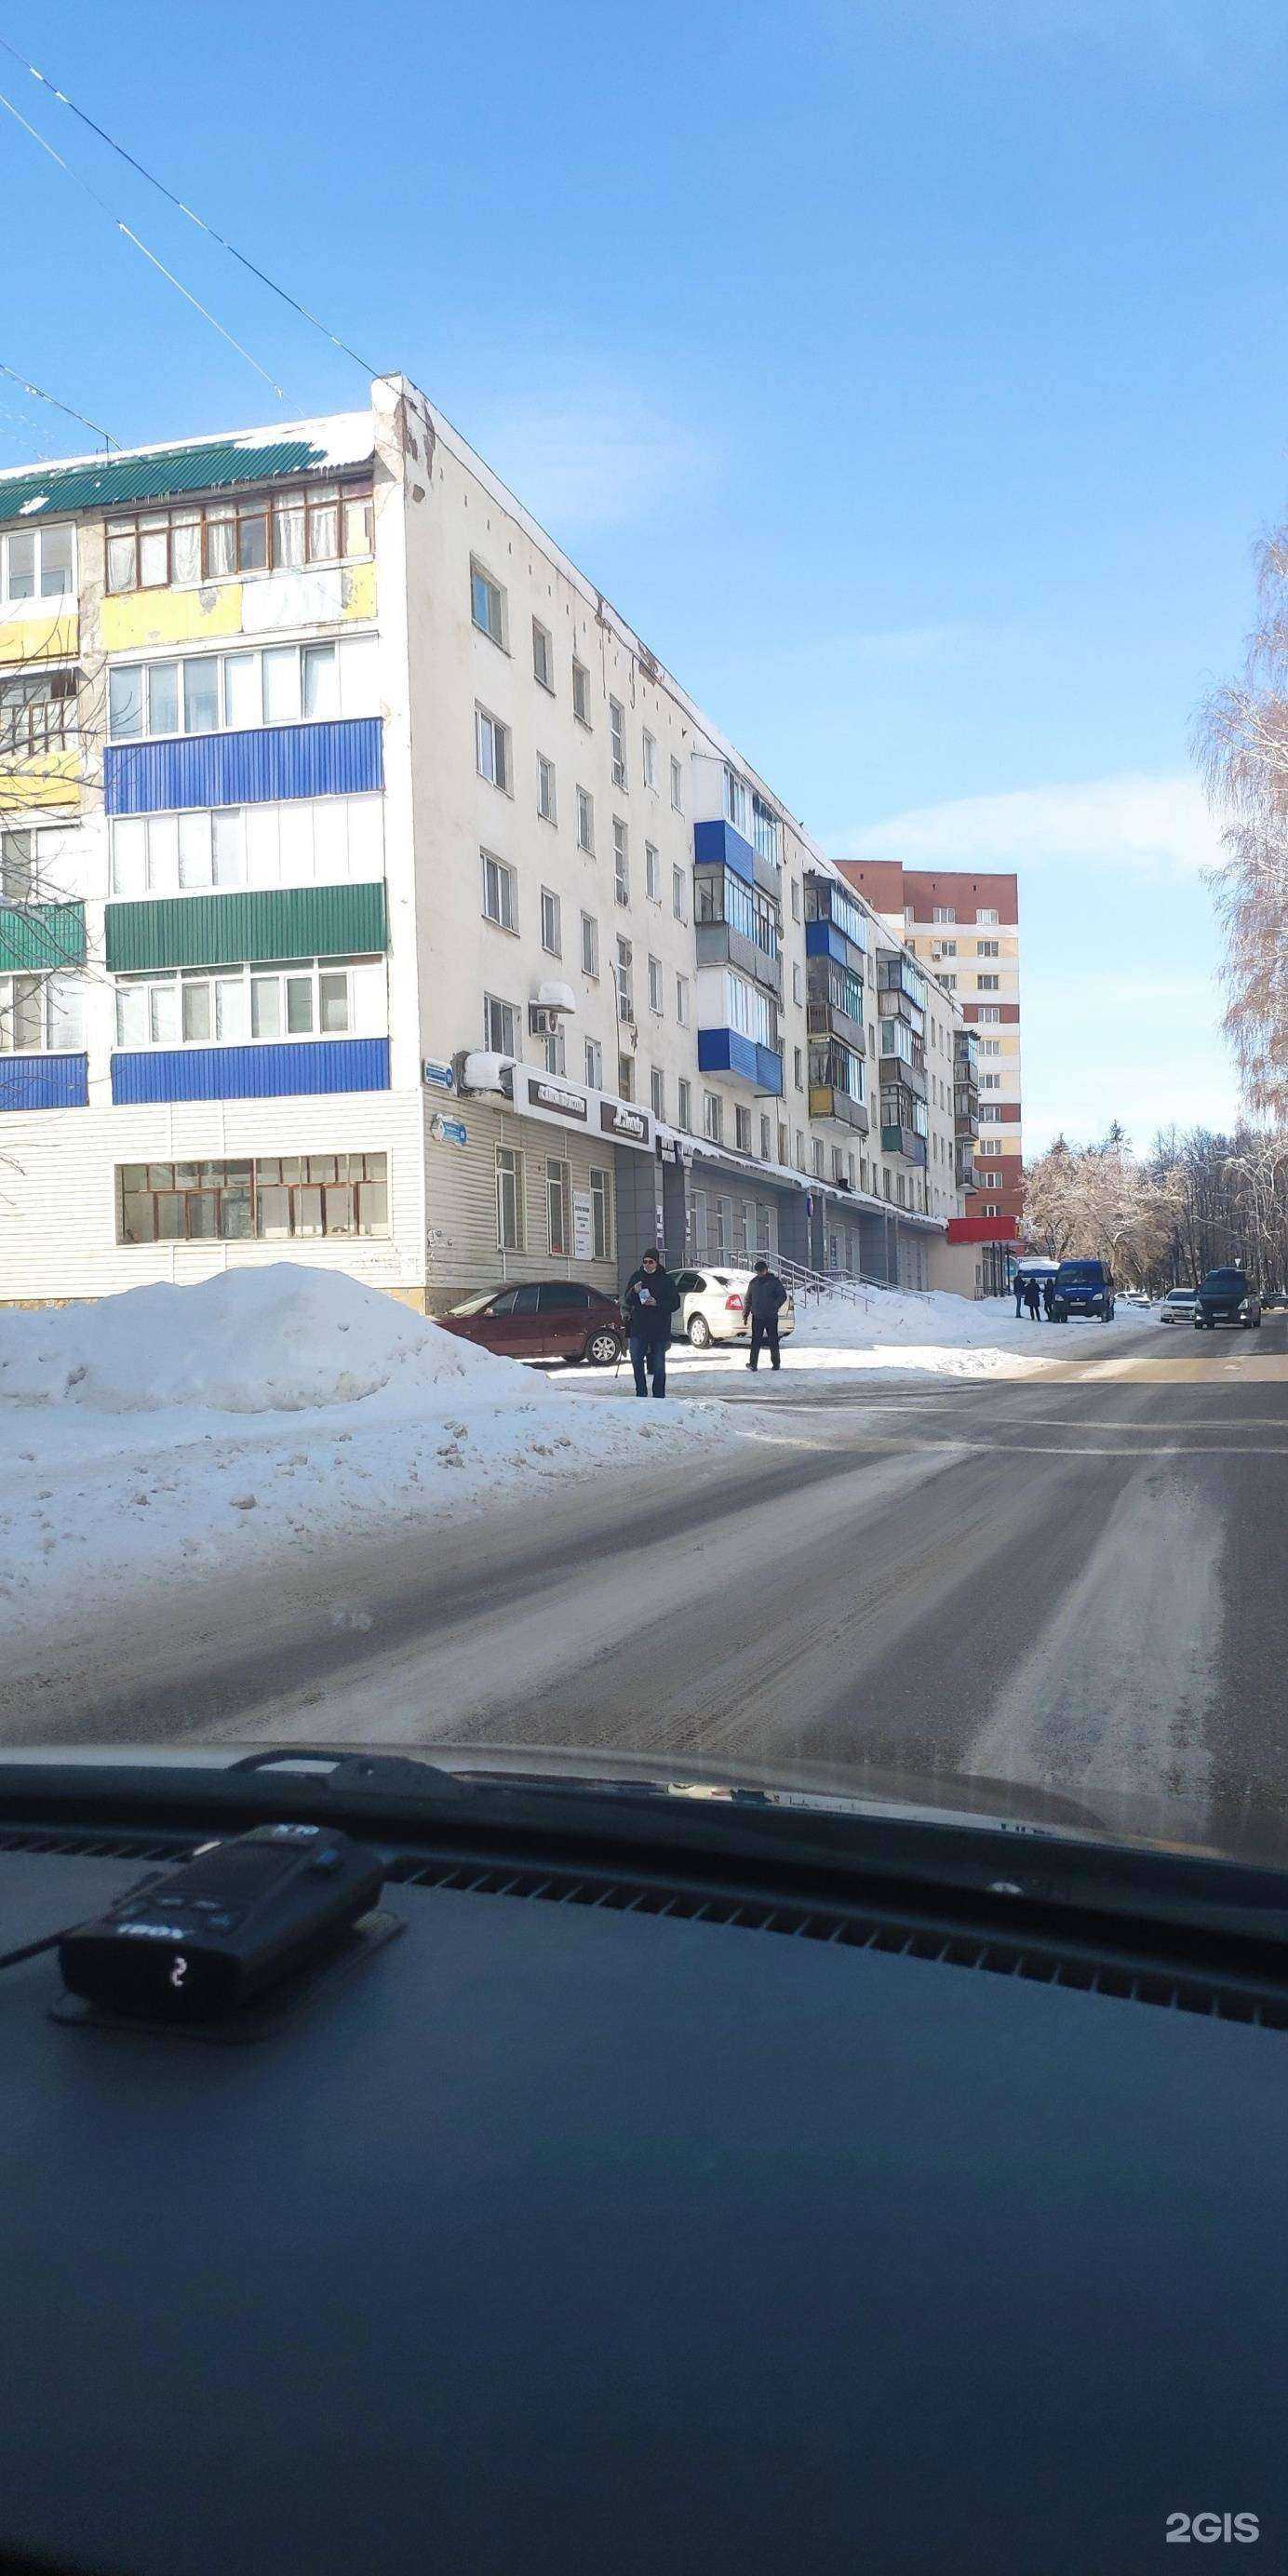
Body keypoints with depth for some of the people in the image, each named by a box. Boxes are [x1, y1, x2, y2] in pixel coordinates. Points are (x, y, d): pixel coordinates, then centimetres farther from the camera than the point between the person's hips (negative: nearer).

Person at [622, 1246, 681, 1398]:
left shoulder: (666, 1280, 0)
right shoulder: (636, 1277, 7)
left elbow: (675, 1303, -3)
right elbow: (627, 1301, 6)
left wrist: (657, 1303, -18)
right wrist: (634, 1292, -15)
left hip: (659, 1328, -2)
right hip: (638, 1327, 2)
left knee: (659, 1364, 3)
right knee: (636, 1360, -4)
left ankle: (659, 1395, 13)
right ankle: (641, 1393, 7)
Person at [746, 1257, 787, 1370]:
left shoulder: (774, 1281, -1)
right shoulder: (754, 1282, 11)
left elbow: (783, 1296, -3)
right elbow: (748, 1299, 19)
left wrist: (773, 1307, -14)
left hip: (771, 1317, -3)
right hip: (757, 1317, 3)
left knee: (773, 1340, 3)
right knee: (755, 1341, -4)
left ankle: (776, 1363, 13)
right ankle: (752, 1364, -6)